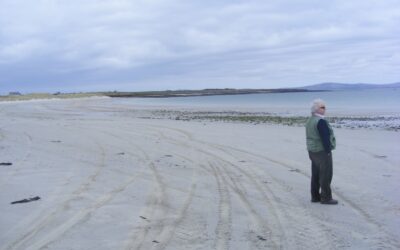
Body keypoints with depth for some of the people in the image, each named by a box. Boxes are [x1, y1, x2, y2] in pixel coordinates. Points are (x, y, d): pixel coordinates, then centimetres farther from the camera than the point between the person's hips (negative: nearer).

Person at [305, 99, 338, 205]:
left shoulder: (309, 120, 11)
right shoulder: (321, 121, -19)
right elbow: (325, 138, -22)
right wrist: (328, 151, -16)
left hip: (312, 151, 9)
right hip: (322, 151, -9)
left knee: (316, 175, 14)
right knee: (326, 175, -1)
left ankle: (315, 196, 20)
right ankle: (326, 198, 4)